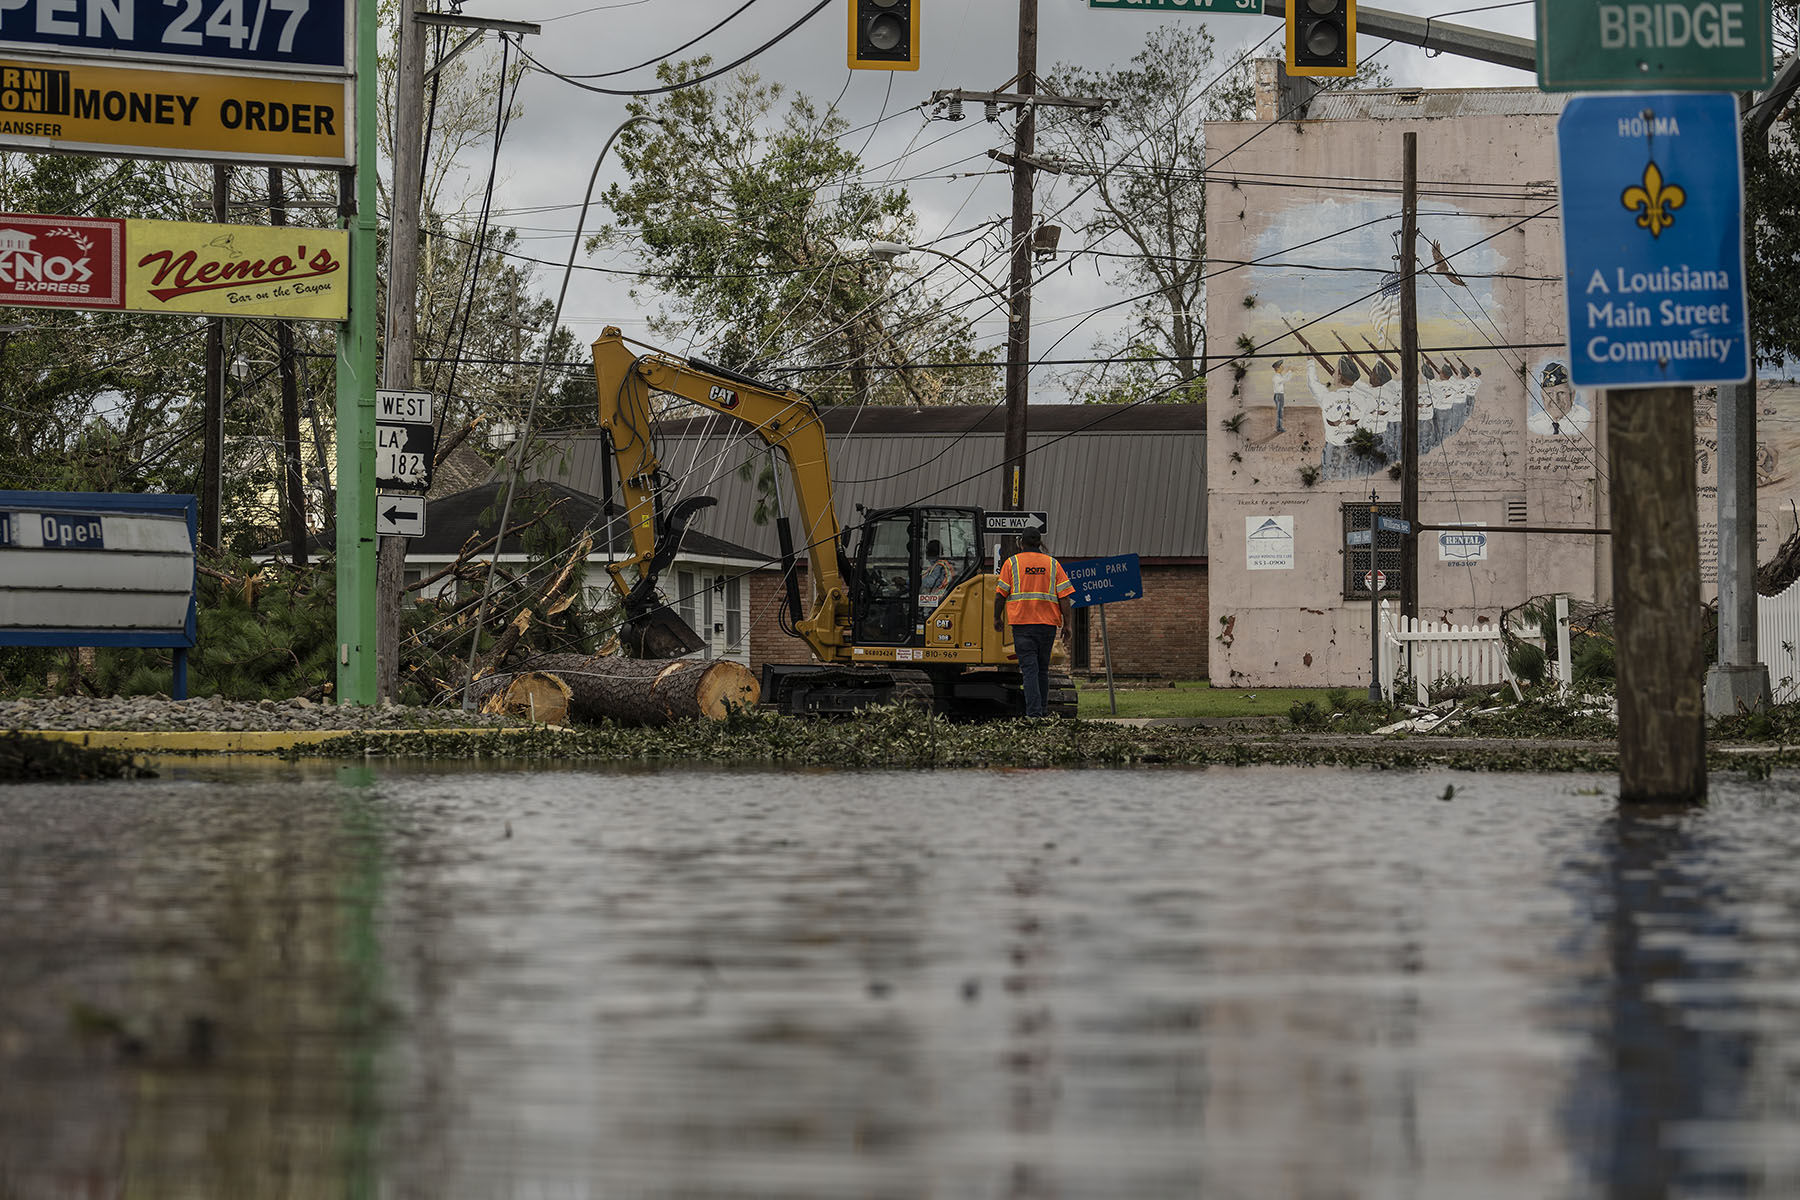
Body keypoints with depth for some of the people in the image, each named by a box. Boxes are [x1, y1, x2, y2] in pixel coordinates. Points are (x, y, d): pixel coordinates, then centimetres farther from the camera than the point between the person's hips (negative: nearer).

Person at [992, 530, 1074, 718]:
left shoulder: (1012, 563, 3)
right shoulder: (1053, 564, 8)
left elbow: (1000, 594, 0)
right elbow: (1064, 596, 3)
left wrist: (997, 617, 13)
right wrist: (1066, 624, 6)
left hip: (1022, 623, -2)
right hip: (1048, 624, 2)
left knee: (1030, 669, -6)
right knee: (1043, 670, 13)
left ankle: (1033, 712, -16)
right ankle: (1043, 711, 18)